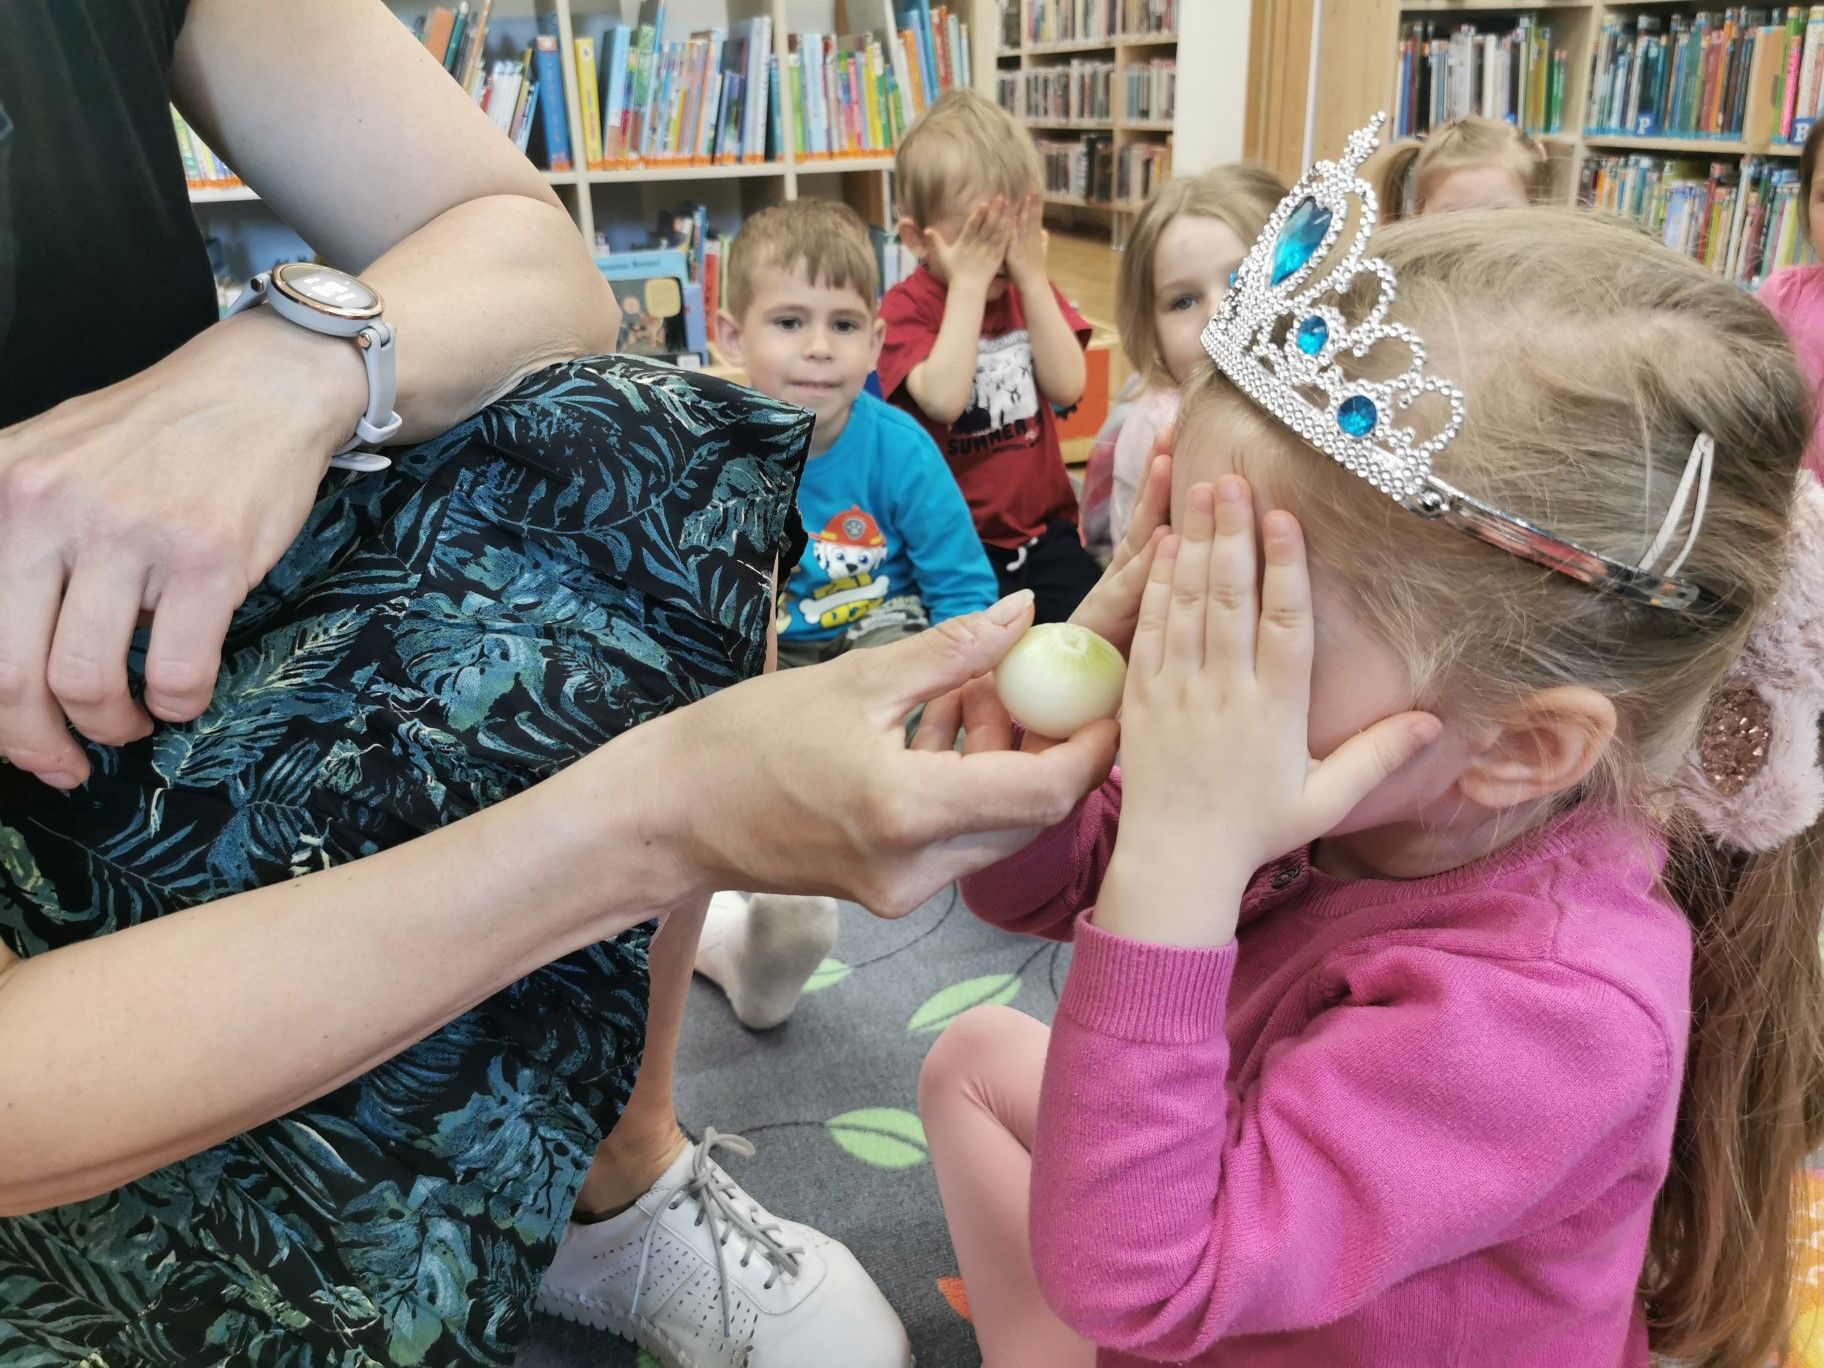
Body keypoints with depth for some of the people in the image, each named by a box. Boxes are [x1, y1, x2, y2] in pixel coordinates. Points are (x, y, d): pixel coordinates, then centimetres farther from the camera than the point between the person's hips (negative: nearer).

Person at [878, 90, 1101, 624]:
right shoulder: (906, 307, -5)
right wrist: (968, 284, -19)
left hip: (1043, 526, 4)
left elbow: (1067, 387, -7)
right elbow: (943, 399, -24)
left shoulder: (1032, 290, 9)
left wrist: (1033, 279, -11)